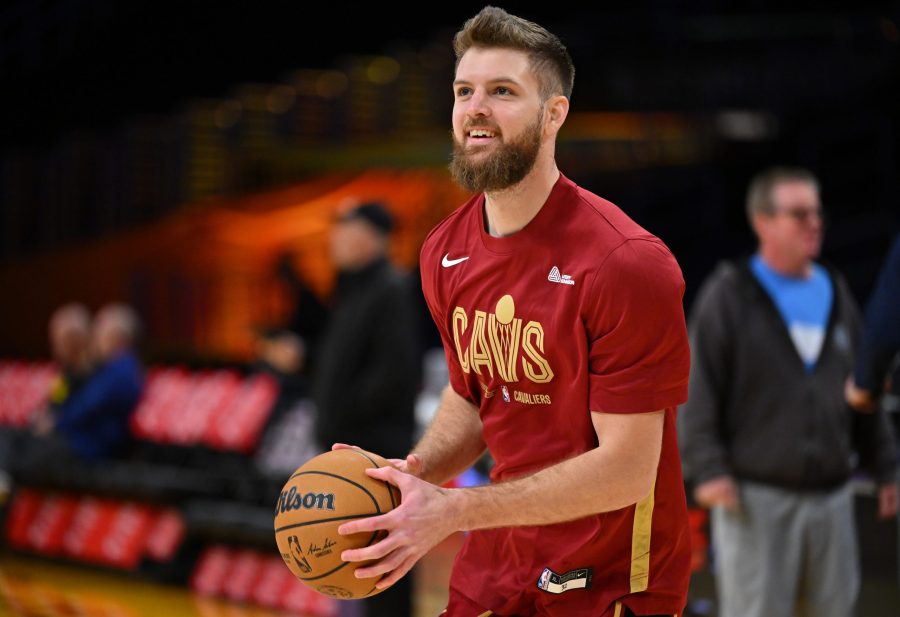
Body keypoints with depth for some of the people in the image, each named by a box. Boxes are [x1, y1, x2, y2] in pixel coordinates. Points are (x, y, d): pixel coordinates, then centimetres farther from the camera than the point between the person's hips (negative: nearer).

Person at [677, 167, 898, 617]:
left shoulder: (836, 293, 14)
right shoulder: (728, 296, -3)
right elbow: (699, 389, -8)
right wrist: (707, 468, -18)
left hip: (831, 495, 5)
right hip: (755, 497, -5)